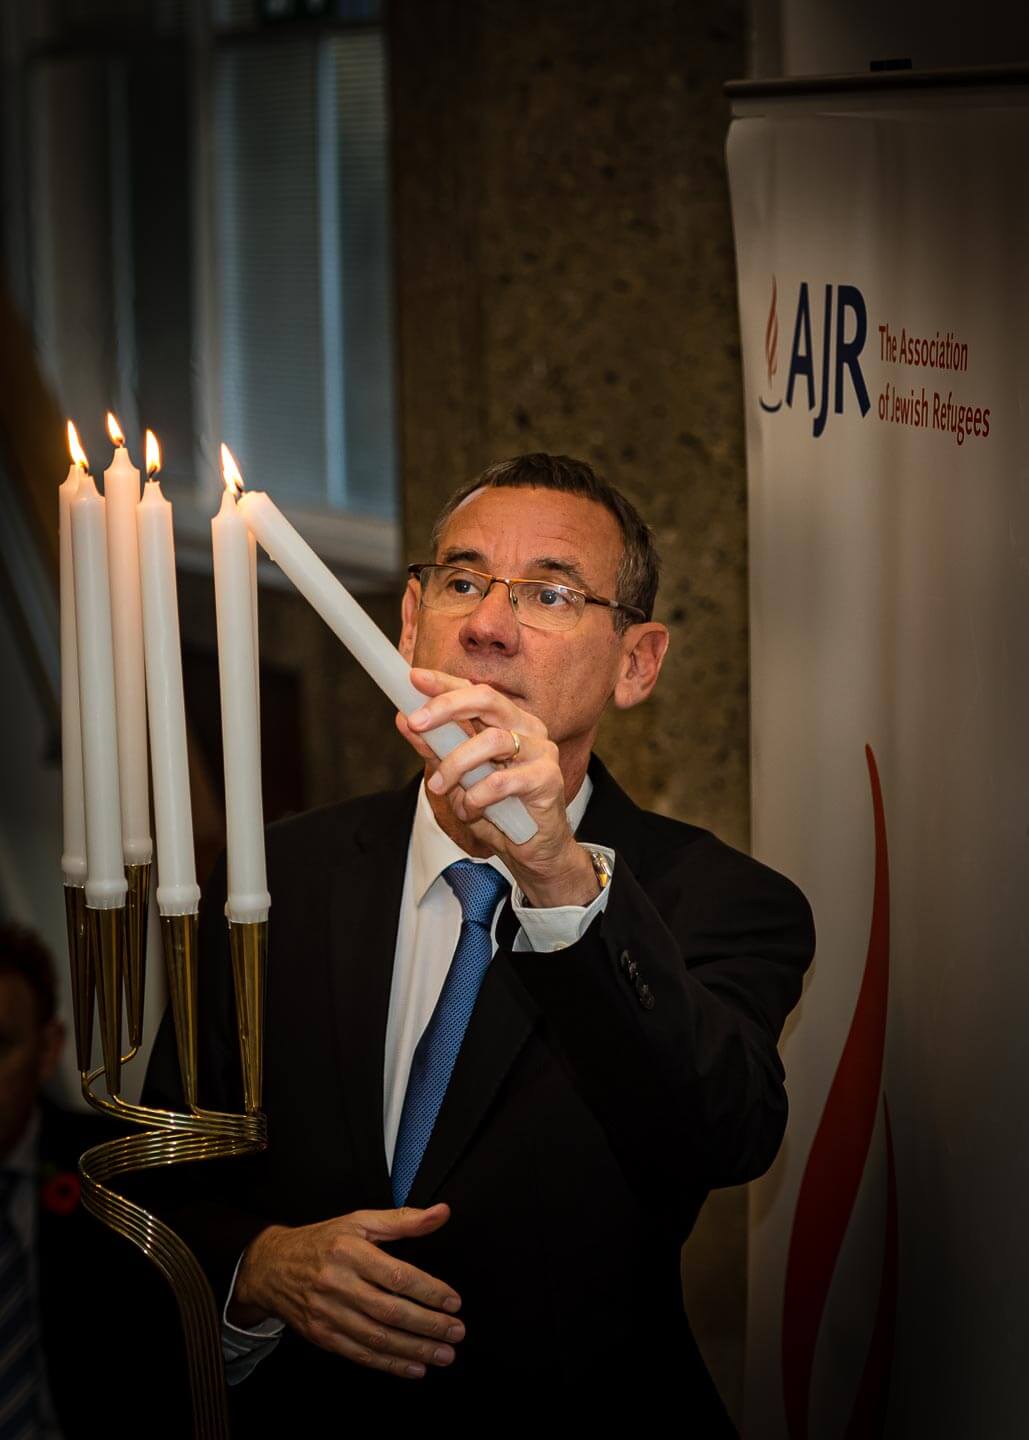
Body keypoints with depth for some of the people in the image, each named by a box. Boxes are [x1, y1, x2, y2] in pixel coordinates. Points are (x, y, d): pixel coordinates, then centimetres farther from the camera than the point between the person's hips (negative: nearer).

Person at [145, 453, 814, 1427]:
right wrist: (259, 1266, -9)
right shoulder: (279, 880, 6)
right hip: (297, 1416, 3)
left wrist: (561, 878, -35)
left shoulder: (721, 904, -3)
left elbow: (728, 1136, -23)